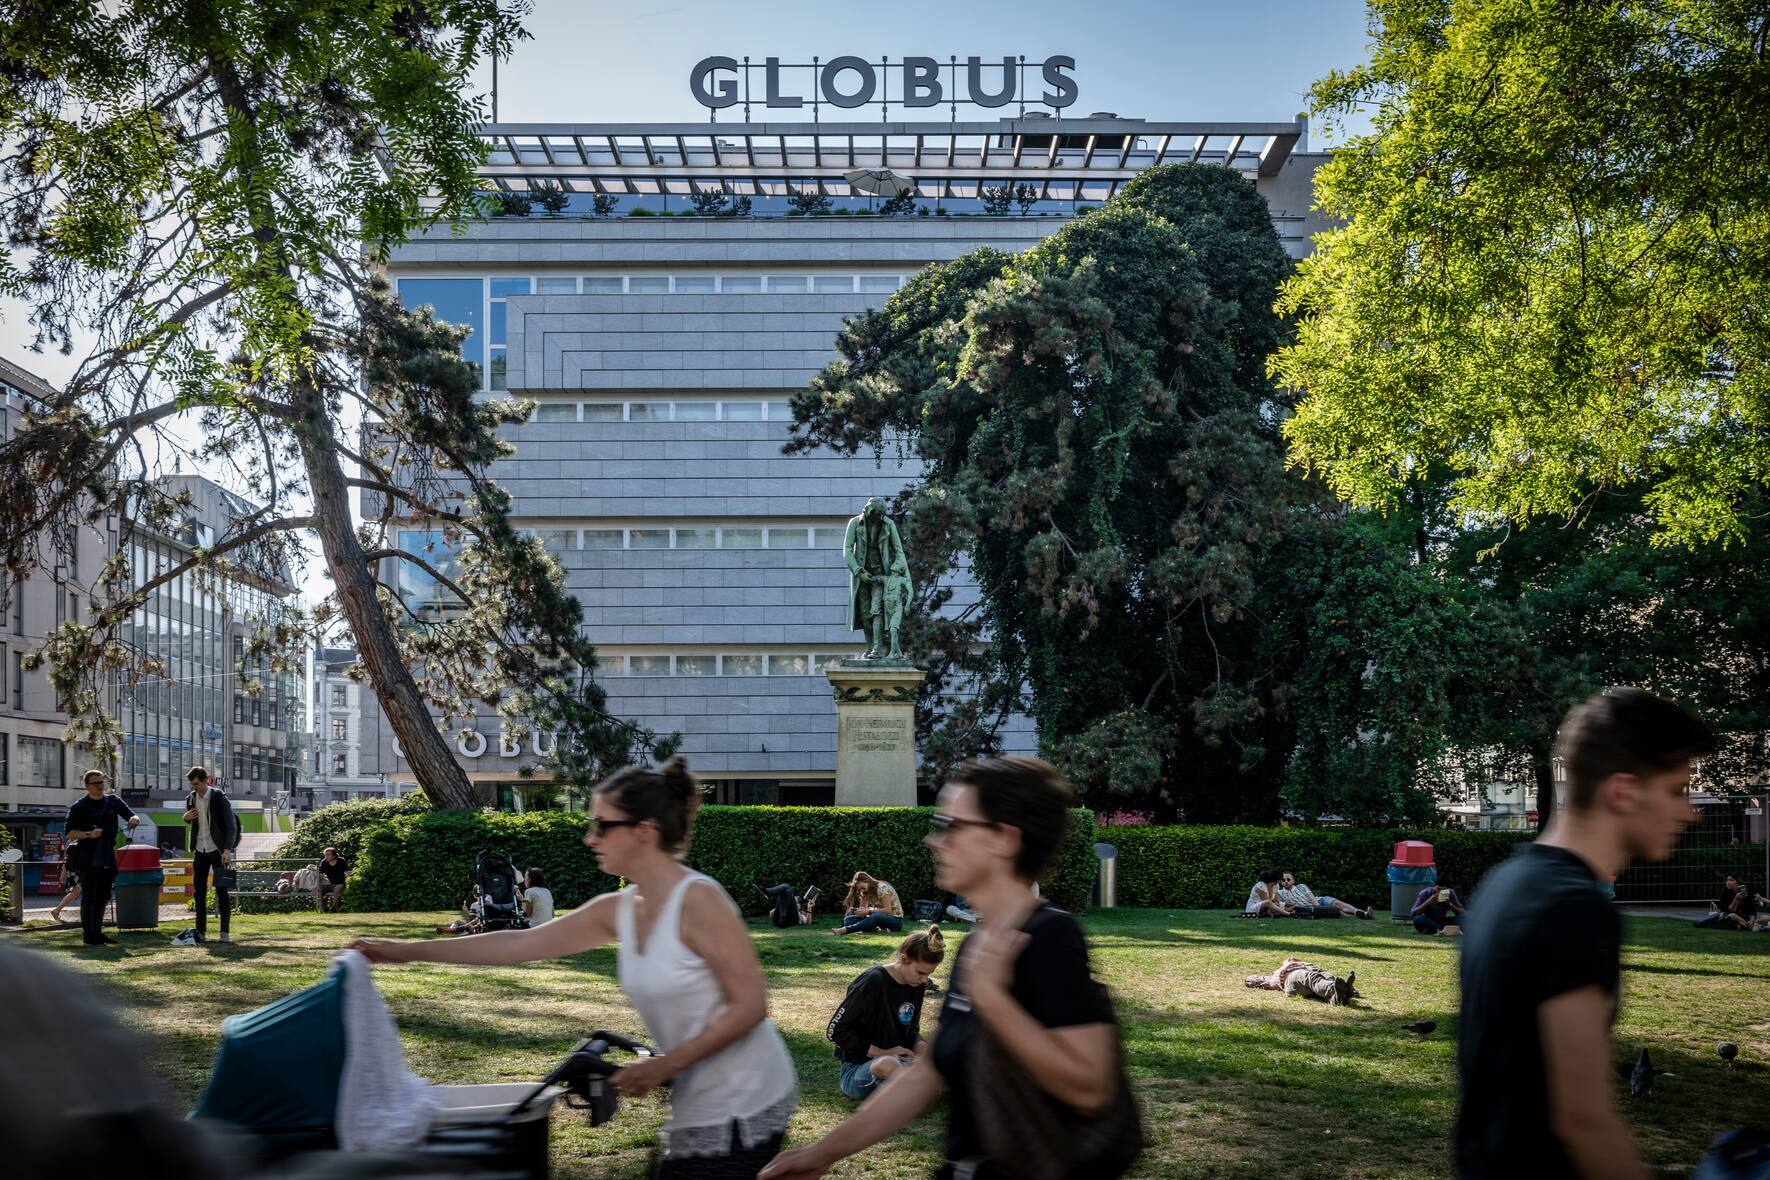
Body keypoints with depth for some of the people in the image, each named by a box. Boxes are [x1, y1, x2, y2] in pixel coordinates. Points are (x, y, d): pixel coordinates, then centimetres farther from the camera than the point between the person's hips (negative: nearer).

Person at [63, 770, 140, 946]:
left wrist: (134, 819, -14)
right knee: (89, 897, -6)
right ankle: (88, 935, -1)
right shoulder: (79, 807, -3)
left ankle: (97, 933, 18)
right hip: (88, 858, -5)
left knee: (103, 897, 10)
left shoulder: (113, 801, 11)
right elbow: (69, 832, -5)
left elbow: (132, 815, 10)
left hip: (107, 857, 5)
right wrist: (89, 834, -21)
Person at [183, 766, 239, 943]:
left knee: (222, 891, -4)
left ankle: (224, 932, -2)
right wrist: (186, 817, -2)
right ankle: (200, 931, 10)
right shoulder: (191, 798, 6)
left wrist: (227, 850, -20)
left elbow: (231, 825, -12)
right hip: (200, 850, 5)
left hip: (218, 849, -5)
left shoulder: (219, 797, -10)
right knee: (199, 891, 5)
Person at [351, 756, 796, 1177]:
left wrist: (665, 1065, -19)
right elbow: (520, 944, 9)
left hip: (740, 1106, -8)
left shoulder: (697, 900, -18)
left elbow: (750, 1005, -18)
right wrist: (407, 950, 8)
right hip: (698, 1107, 8)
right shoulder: (617, 910, 5)